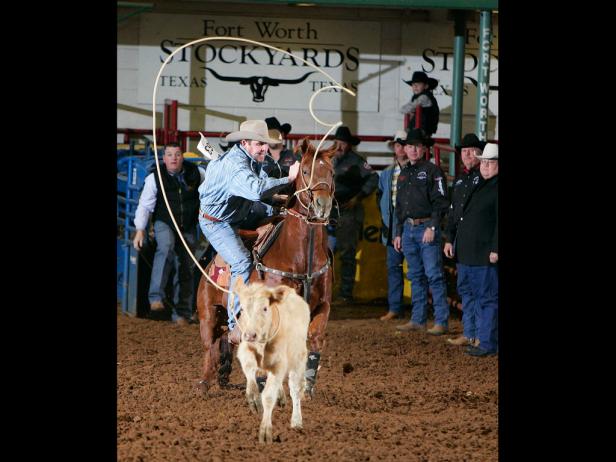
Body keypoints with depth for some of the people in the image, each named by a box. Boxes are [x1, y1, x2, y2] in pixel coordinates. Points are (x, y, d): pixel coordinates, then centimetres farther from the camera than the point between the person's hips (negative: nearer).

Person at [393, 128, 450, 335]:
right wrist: (398, 233, 18)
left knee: (434, 275, -8)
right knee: (416, 276, 11)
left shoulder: (432, 171, -4)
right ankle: (418, 320, 15)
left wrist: (432, 227, -18)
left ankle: (441, 321, -7)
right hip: (408, 229, 7)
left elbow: (440, 202, -10)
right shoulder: (404, 174, 18)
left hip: (427, 228, -7)